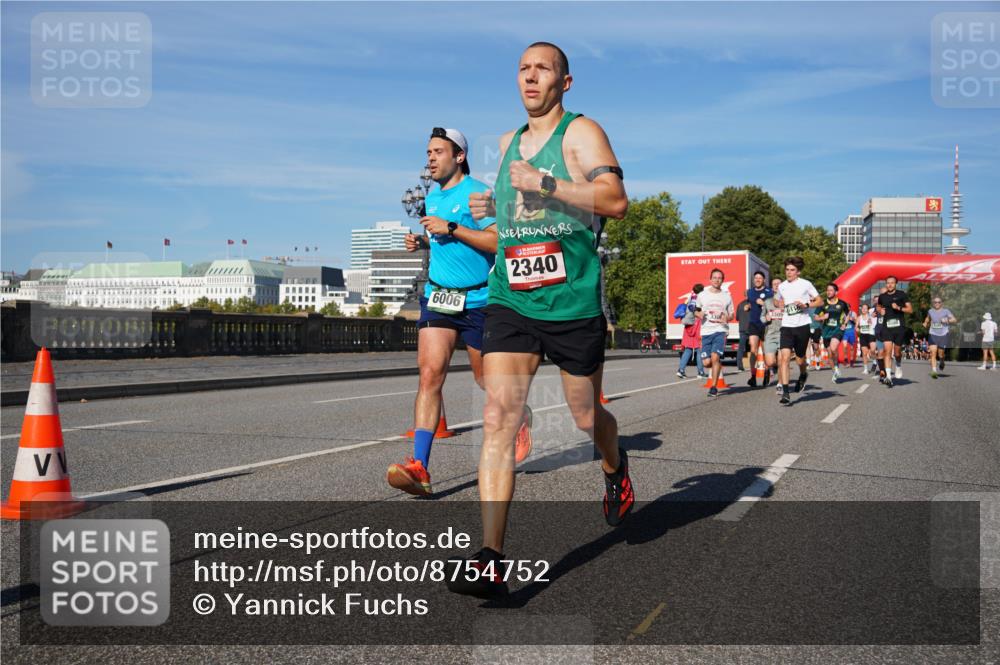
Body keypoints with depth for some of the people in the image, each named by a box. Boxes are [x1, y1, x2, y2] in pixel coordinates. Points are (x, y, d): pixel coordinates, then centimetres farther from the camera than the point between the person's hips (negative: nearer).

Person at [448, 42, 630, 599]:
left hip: (573, 302, -4)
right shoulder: (509, 143, 17)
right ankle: (491, 560, -15)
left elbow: (616, 200, -18)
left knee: (587, 417, 12)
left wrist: (546, 185, -25)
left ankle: (616, 470, 49)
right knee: (498, 416, -12)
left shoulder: (581, 131, -2)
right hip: (510, 299, 4)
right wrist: (494, 208, 16)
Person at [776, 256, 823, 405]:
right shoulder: (782, 287, 10)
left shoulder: (805, 284, -1)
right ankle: (785, 393, -17)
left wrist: (806, 305, -12)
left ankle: (803, 375, 47)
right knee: (785, 357, -15)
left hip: (802, 326, -2)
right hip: (786, 326, 2)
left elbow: (820, 301, 2)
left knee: (800, 359, 9)